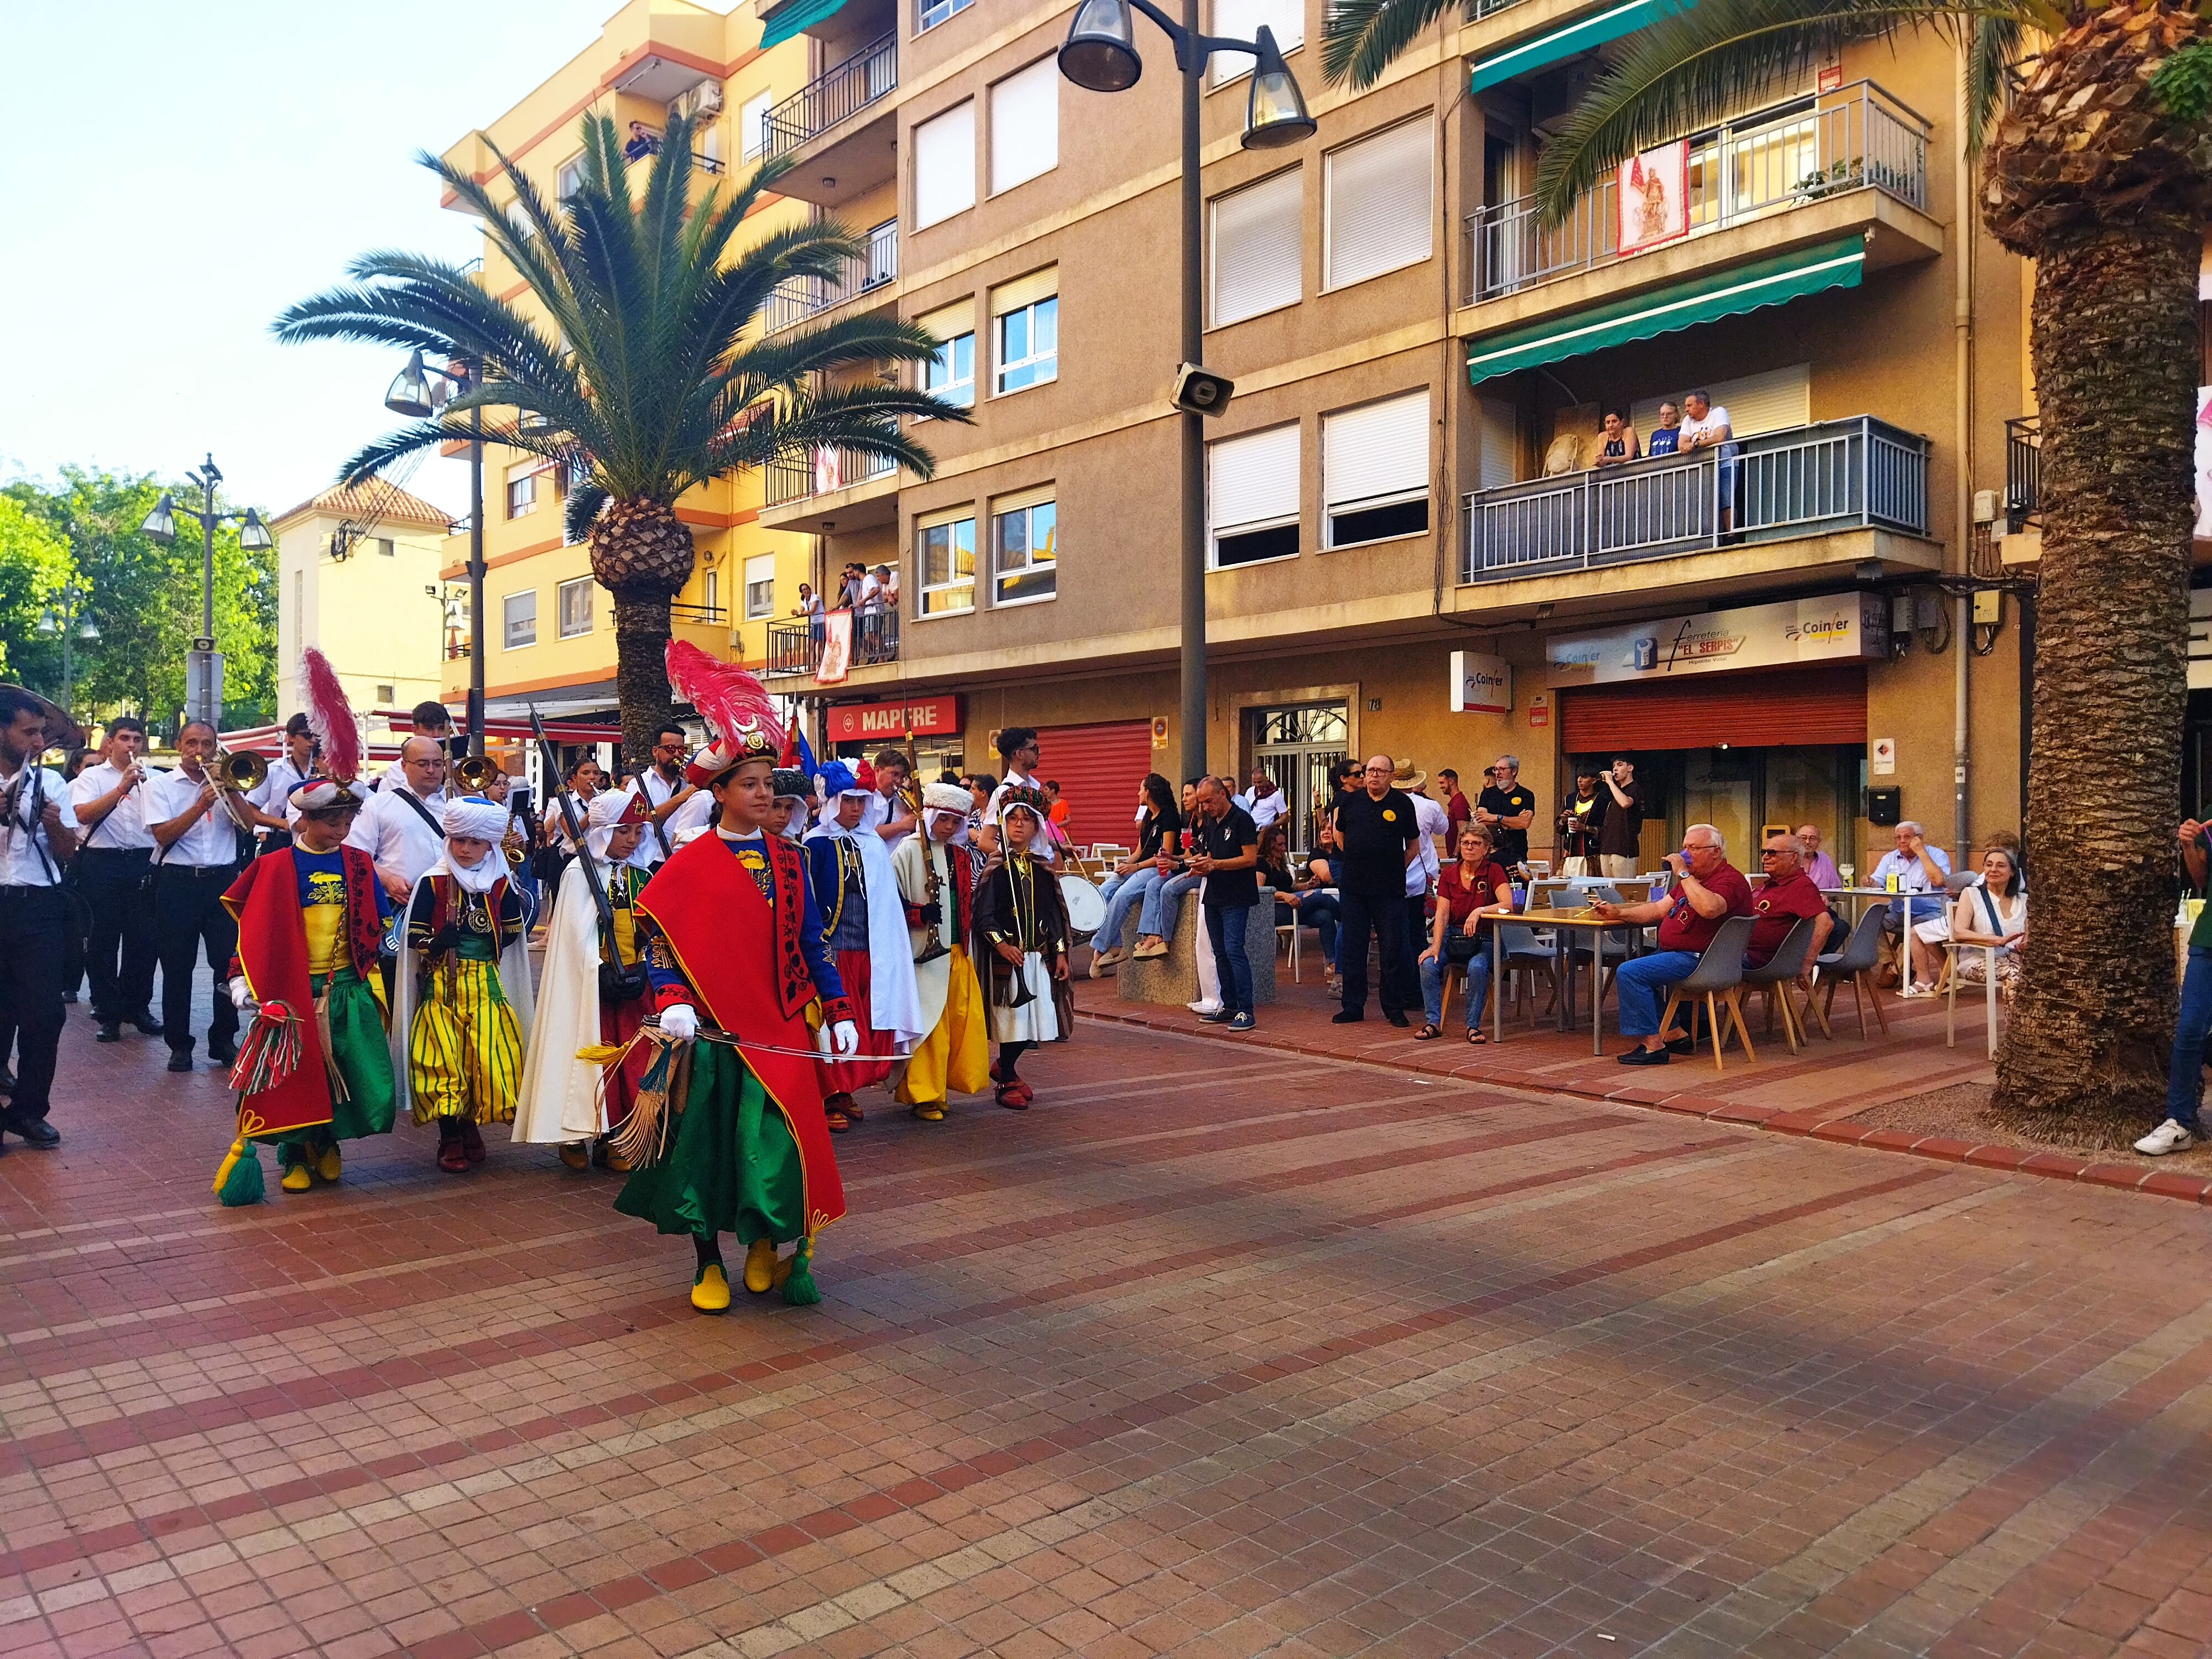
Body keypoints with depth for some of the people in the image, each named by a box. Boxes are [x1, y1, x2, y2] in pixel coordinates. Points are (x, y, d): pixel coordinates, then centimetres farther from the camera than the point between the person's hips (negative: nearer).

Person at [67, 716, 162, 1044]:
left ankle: (138, 1006, 17)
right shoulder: (92, 777, 5)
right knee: (103, 940, 2)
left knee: (144, 938, 4)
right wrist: (123, 787, -19)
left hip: (144, 862, 2)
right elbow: (83, 814, -12)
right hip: (102, 863, -2)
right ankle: (108, 1012, 9)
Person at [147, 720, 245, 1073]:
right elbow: (163, 835, -9)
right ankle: (179, 1044, 12)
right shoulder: (161, 786, 3)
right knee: (177, 966, 2)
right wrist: (200, 805, -18)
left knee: (229, 962, 1)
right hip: (179, 882, -2)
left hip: (223, 881, 2)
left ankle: (224, 1040, 13)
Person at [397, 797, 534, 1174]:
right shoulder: (432, 883, -1)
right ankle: (450, 1139, 8)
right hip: (442, 985, -2)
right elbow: (415, 938, -2)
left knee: (489, 1059, -5)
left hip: (486, 986, 2)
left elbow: (514, 930, 14)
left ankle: (471, 1127, 15)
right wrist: (439, 942, -18)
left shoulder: (500, 884, 5)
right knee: (445, 1062, -5)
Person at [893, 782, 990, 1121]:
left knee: (967, 1020, 6)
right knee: (930, 1025, -5)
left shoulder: (962, 856, 13)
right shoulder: (909, 851, -6)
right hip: (925, 953, -6)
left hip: (959, 952, 7)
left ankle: (941, 1084, 21)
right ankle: (924, 1096, 4)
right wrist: (921, 914, -21)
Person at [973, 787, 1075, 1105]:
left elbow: (1055, 912, 13)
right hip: (1007, 955, -5)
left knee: (1036, 1017, 6)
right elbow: (983, 913, -9)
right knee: (1012, 1017, -3)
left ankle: (1004, 1067, 29)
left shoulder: (1043, 869, 11)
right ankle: (1008, 1081, 13)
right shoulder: (996, 867, -3)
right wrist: (1001, 944, -21)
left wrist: (1061, 952, 7)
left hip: (1040, 955, 5)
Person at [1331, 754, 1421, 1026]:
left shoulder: (1403, 805, 1)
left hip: (1390, 890, -2)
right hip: (1352, 887, 2)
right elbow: (1340, 837, 22)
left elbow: (1413, 845, 10)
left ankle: (1395, 1008, 10)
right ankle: (1353, 1006, 14)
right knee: (1352, 948, 6)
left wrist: (1395, 869, 5)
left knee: (1393, 948, 1)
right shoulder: (1350, 803, 8)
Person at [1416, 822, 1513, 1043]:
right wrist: (1436, 946, -17)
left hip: (1483, 939, -3)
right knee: (1429, 964, -25)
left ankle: (1473, 1026, -21)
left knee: (1477, 967, -34)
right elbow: (1442, 914, -4)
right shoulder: (1449, 875, 4)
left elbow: (1508, 904, -18)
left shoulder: (1493, 871, -5)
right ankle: (1434, 1023, -16)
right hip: (1453, 936, 3)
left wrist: (1479, 911, -32)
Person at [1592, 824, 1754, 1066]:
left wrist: (1683, 874, -28)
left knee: (1629, 972, -20)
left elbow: (1709, 908, -38)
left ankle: (1653, 1046, -19)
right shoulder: (1693, 878, 17)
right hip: (1674, 953, 11)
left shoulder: (1729, 879, -16)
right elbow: (1660, 909, 20)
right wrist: (1618, 912, 8)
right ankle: (1673, 1034, 10)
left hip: (1699, 960, -11)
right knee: (1628, 971, 18)